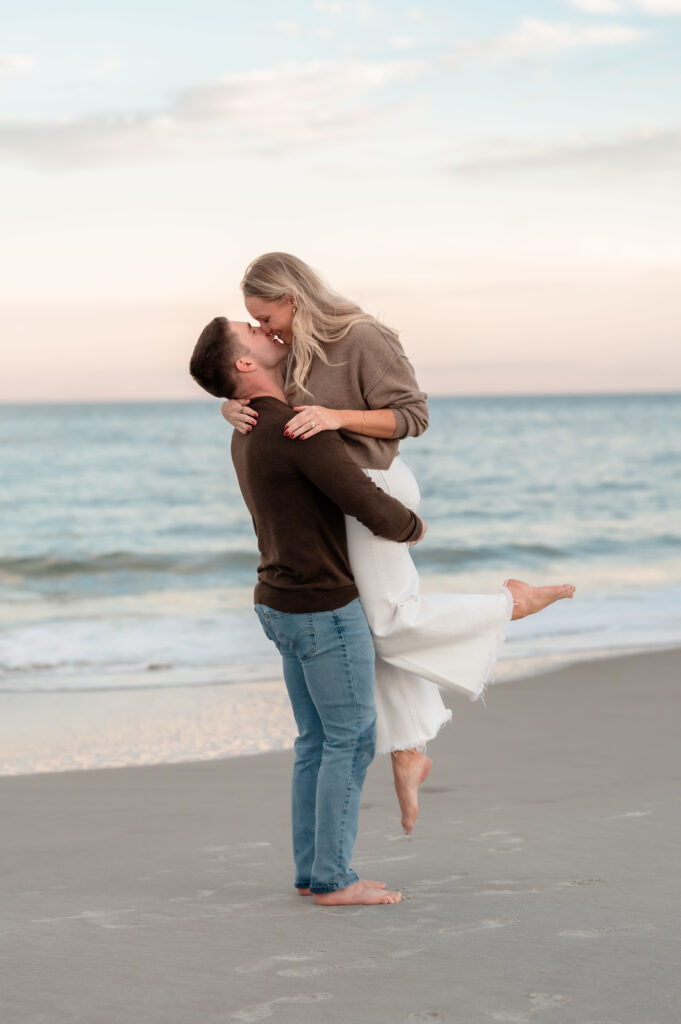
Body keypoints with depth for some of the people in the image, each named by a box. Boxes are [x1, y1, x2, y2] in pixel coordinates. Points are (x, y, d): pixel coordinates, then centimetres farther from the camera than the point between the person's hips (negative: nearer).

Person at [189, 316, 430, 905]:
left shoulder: (247, 433, 9)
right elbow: (376, 512, -24)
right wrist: (413, 527, -2)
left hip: (285, 604, 9)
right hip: (325, 612, -9)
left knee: (319, 741, 14)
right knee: (353, 741, -1)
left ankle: (315, 869, 17)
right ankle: (334, 879, 3)